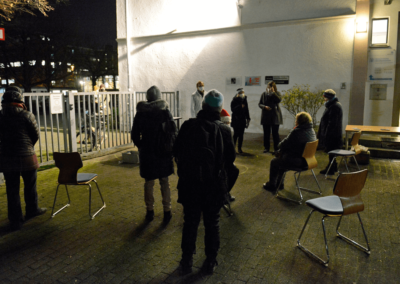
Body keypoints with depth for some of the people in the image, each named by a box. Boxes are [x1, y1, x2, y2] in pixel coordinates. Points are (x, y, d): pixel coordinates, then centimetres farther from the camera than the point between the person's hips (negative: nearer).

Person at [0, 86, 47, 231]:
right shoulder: (26, 115, -11)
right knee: (30, 186, 18)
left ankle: (15, 221, 15)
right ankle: (32, 210, 35)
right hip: (26, 157, -2)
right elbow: (36, 134, -4)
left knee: (12, 190, 9)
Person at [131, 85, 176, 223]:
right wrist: (171, 147, 5)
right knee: (164, 182, 10)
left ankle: (150, 211, 20)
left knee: (148, 183, 12)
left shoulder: (140, 113, -2)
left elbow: (134, 135, 0)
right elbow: (173, 132, -8)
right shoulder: (165, 112, -6)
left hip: (146, 152, 1)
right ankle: (167, 211, 14)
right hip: (164, 152, -1)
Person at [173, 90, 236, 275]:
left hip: (189, 182, 0)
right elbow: (231, 159, -2)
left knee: (190, 222, 15)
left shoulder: (188, 126, -11)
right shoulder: (224, 130, -10)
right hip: (214, 185, 0)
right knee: (212, 223, 15)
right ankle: (210, 262, 28)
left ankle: (186, 262, 27)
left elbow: (176, 152, -2)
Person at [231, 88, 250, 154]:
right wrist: (240, 106, -21)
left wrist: (248, 118, 8)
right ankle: (233, 147, 8)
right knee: (236, 134, -7)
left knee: (241, 134, 3)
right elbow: (232, 109, -12)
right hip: (236, 119, -4)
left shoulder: (244, 100, 10)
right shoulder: (234, 100, -2)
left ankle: (239, 148, 10)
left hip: (242, 120, 4)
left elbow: (246, 110, 12)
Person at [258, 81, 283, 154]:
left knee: (275, 133, -1)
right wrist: (265, 107, -11)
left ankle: (276, 148, 5)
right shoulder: (264, 94, 8)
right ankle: (266, 148, 16)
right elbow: (259, 104, 8)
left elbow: (279, 100, -16)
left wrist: (273, 92, -17)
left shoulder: (277, 93, 4)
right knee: (266, 133, 6)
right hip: (266, 116, 2)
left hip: (275, 116, -2)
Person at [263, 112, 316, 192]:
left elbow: (283, 145, -15)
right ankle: (279, 183, 40)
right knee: (281, 158, 30)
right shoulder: (312, 131, 3)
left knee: (274, 162, 13)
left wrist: (280, 144, 8)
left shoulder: (296, 132, -23)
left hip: (296, 161, -9)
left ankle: (271, 185, 28)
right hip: (306, 159, 9)